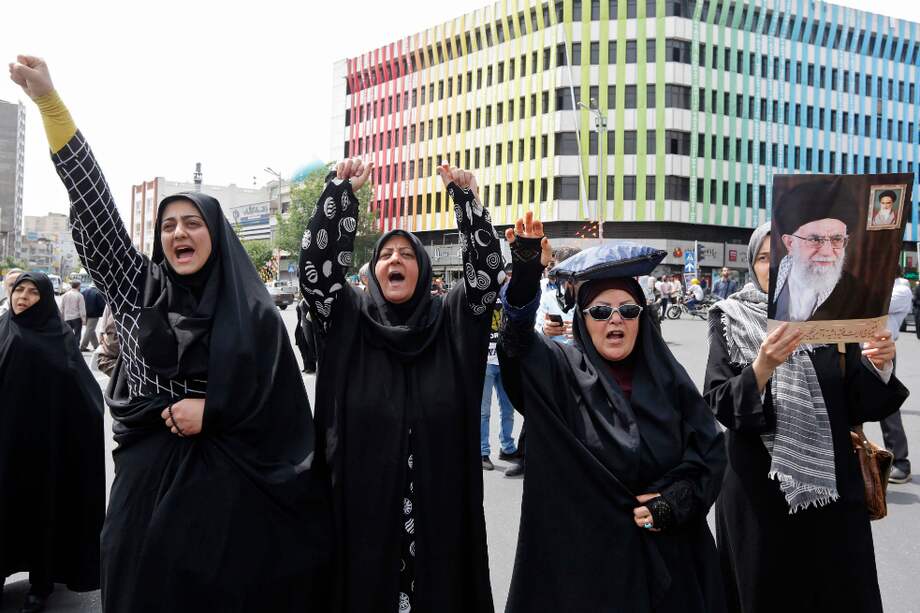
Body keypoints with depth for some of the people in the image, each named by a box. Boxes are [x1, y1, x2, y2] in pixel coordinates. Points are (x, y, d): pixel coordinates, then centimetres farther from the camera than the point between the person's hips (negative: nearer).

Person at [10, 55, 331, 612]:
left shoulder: (255, 314, 1)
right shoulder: (140, 291, 5)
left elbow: (287, 410, 0)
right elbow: (94, 204, -3)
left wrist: (212, 411, -13)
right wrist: (48, 100, -9)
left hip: (227, 484, -1)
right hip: (148, 480, 2)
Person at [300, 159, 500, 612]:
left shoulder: (451, 320, 4)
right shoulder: (349, 320, 4)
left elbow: (487, 273, -7)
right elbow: (315, 267, -6)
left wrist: (465, 196, -13)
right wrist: (341, 190, -11)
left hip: (439, 503, 0)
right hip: (363, 502, 0)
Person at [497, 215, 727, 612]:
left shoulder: (668, 378, 2)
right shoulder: (562, 371, -7)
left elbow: (710, 449, 4)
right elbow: (517, 343, -26)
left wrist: (675, 503, -11)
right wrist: (526, 276, -42)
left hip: (665, 549, 3)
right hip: (583, 551, -2)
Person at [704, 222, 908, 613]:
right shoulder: (731, 319, -2)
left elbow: (859, 407, 3)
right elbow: (718, 405, -12)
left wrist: (877, 366, -16)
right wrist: (762, 367, -29)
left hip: (833, 486, 2)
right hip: (760, 491, -2)